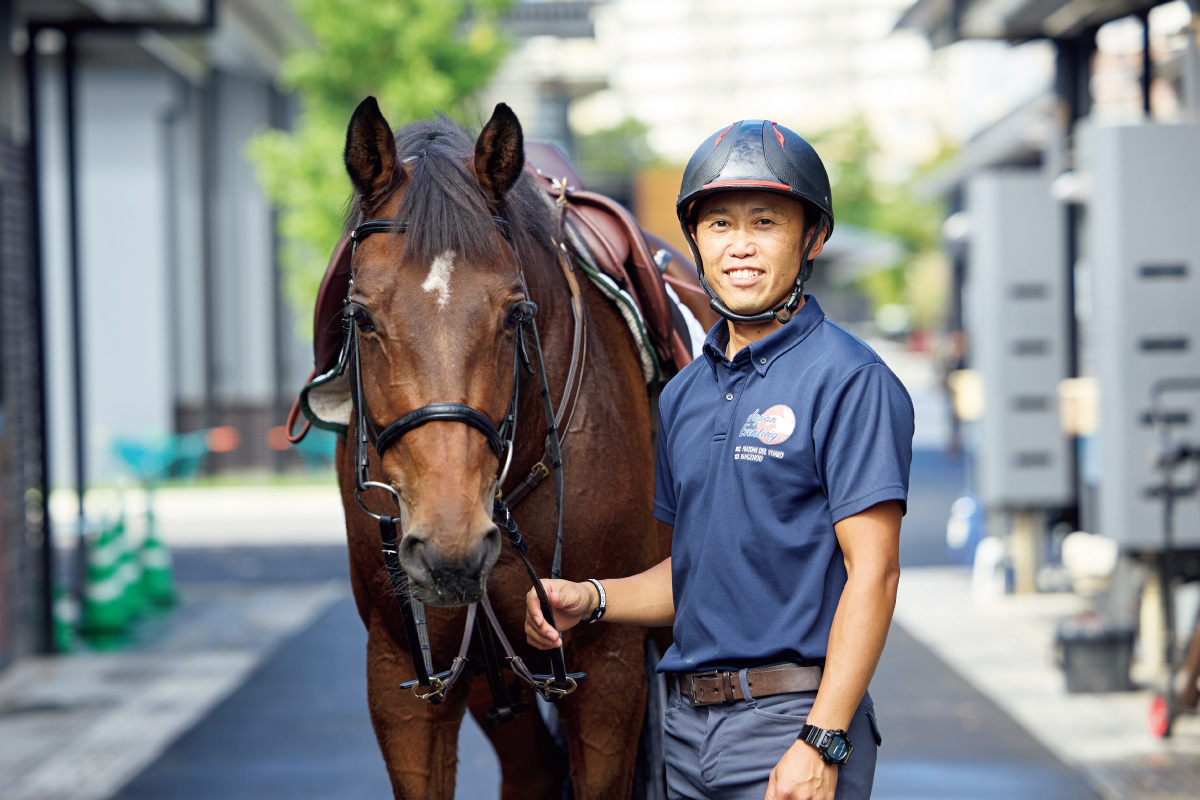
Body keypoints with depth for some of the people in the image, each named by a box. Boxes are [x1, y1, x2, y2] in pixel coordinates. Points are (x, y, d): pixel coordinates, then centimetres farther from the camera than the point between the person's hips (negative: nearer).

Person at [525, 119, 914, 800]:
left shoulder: (850, 380, -9)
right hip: (689, 721, 7)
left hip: (793, 718, -7)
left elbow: (873, 570, -15)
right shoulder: (685, 394, 13)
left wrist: (821, 743, -20)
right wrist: (591, 600, 3)